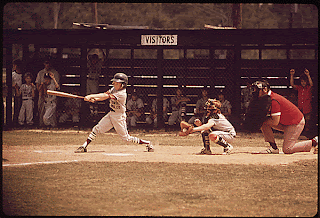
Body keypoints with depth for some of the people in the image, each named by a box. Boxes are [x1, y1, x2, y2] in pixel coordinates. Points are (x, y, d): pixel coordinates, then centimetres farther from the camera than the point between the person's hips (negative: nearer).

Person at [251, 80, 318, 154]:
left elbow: (275, 122, -27)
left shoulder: (274, 100, -26)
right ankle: (273, 147, 0)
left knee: (287, 149, -13)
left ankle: (314, 142, -1)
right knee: (264, 124, -2)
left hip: (296, 122, -10)